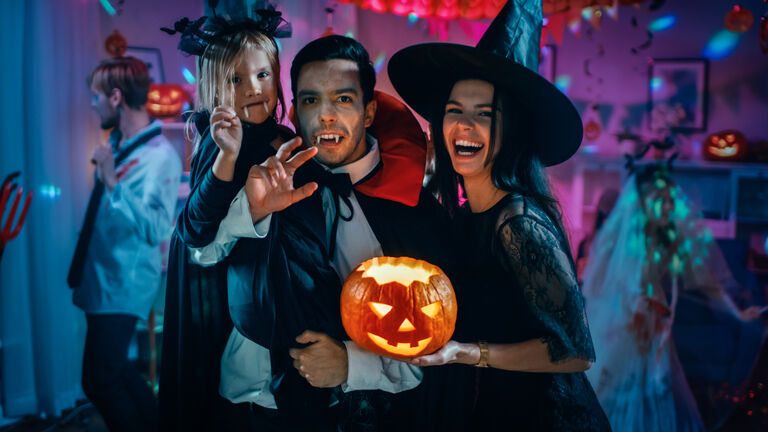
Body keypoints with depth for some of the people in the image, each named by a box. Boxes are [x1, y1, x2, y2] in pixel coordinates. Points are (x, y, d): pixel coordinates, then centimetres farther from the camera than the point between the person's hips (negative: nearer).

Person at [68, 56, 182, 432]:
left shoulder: (160, 155, -19)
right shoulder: (116, 144, 7)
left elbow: (156, 229, -30)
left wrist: (112, 182, -32)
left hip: (124, 284, -9)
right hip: (99, 277, 9)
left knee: (99, 379, -4)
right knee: (114, 368, 19)